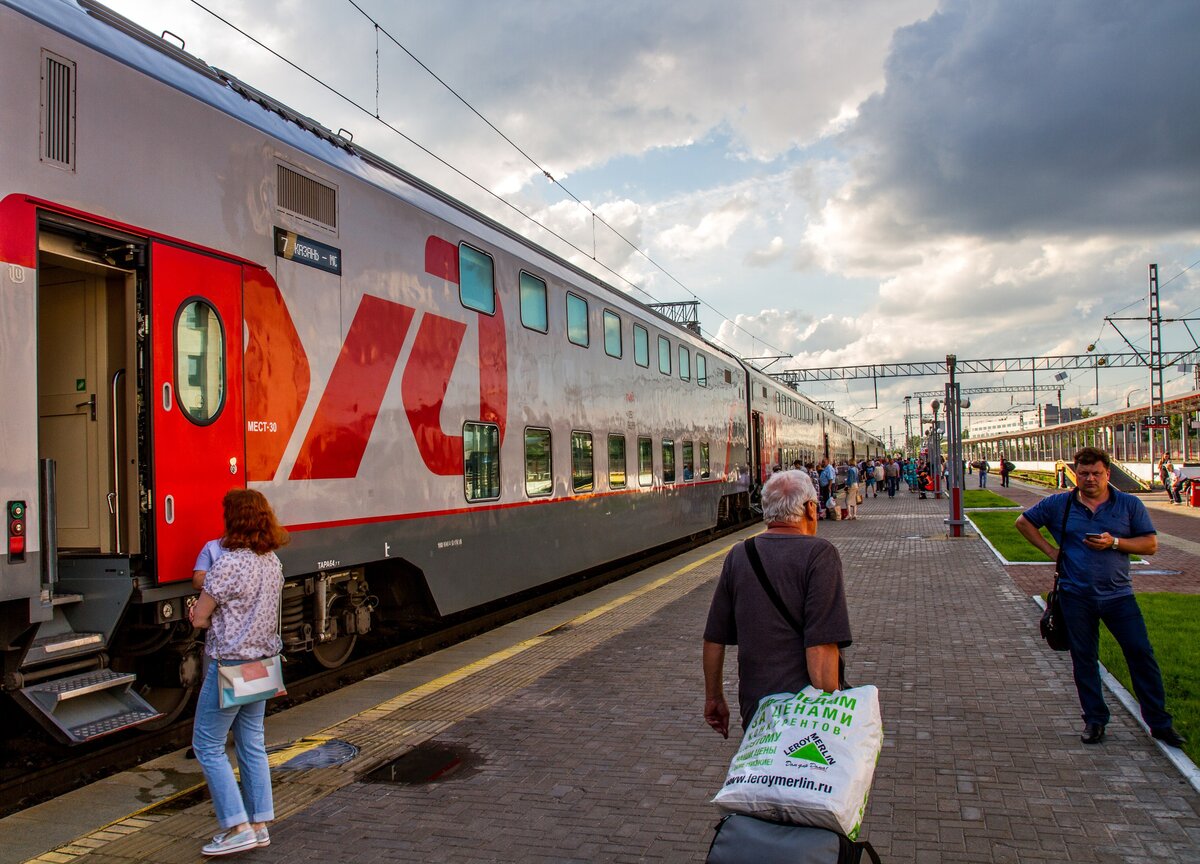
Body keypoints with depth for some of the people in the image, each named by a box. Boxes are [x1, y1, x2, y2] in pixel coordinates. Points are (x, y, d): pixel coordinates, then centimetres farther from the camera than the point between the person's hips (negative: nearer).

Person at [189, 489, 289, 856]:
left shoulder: (228, 563, -20)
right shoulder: (273, 562, 4)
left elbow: (199, 618, -15)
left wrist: (204, 616, 6)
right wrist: (220, 616, 7)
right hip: (262, 662, 8)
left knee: (208, 746, 6)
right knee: (253, 745, 15)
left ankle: (238, 827, 4)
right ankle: (259, 825, 22)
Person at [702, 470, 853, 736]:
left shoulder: (738, 556, 6)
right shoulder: (820, 554, -10)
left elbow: (713, 639, 11)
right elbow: (821, 646, -18)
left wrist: (714, 698, 22)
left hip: (753, 711, 5)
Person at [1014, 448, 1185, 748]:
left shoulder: (1129, 505, 2)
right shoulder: (1059, 504, 2)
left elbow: (1151, 544, 0)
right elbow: (1024, 522, 12)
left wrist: (1114, 543, -15)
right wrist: (1050, 550, 3)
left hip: (1118, 594, 0)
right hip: (1076, 596, 0)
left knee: (1141, 654, -1)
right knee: (1084, 659, 7)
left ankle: (1159, 723, 11)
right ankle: (1095, 720, 20)